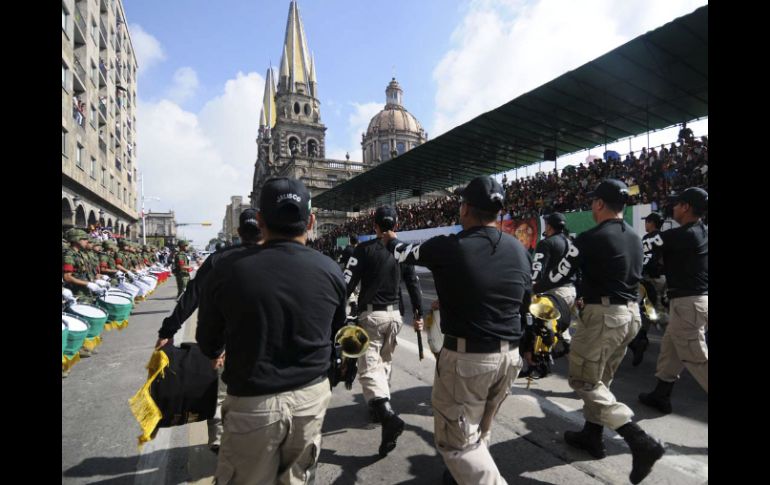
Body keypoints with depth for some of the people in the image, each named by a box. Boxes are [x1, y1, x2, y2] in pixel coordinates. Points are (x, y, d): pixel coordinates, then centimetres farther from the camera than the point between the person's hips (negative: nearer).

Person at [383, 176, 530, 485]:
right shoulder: (519, 249, 1)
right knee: (479, 430, 26)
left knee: (456, 439, 10)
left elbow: (404, 255, 3)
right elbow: (524, 304, 11)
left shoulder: (448, 248, -16)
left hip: (466, 356, -6)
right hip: (509, 355, 7)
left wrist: (391, 240, 25)